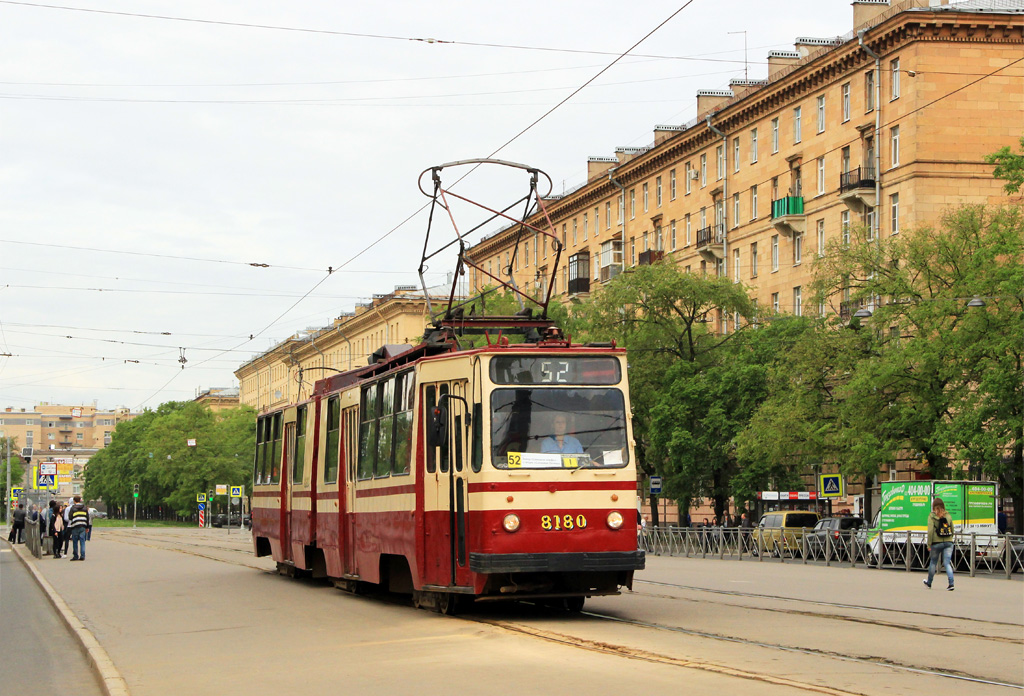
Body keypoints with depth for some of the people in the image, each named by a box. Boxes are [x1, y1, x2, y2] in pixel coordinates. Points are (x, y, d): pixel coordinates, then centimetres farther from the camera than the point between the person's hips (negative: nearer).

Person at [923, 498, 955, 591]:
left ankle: (929, 583, 30)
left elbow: (930, 531, -12)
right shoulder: (948, 516, 6)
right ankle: (951, 583, -15)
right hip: (948, 542, 2)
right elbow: (952, 530, 10)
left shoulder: (932, 516, -5)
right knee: (947, 563, 1)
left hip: (936, 542, -2)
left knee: (933, 563, 14)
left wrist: (929, 545, -8)